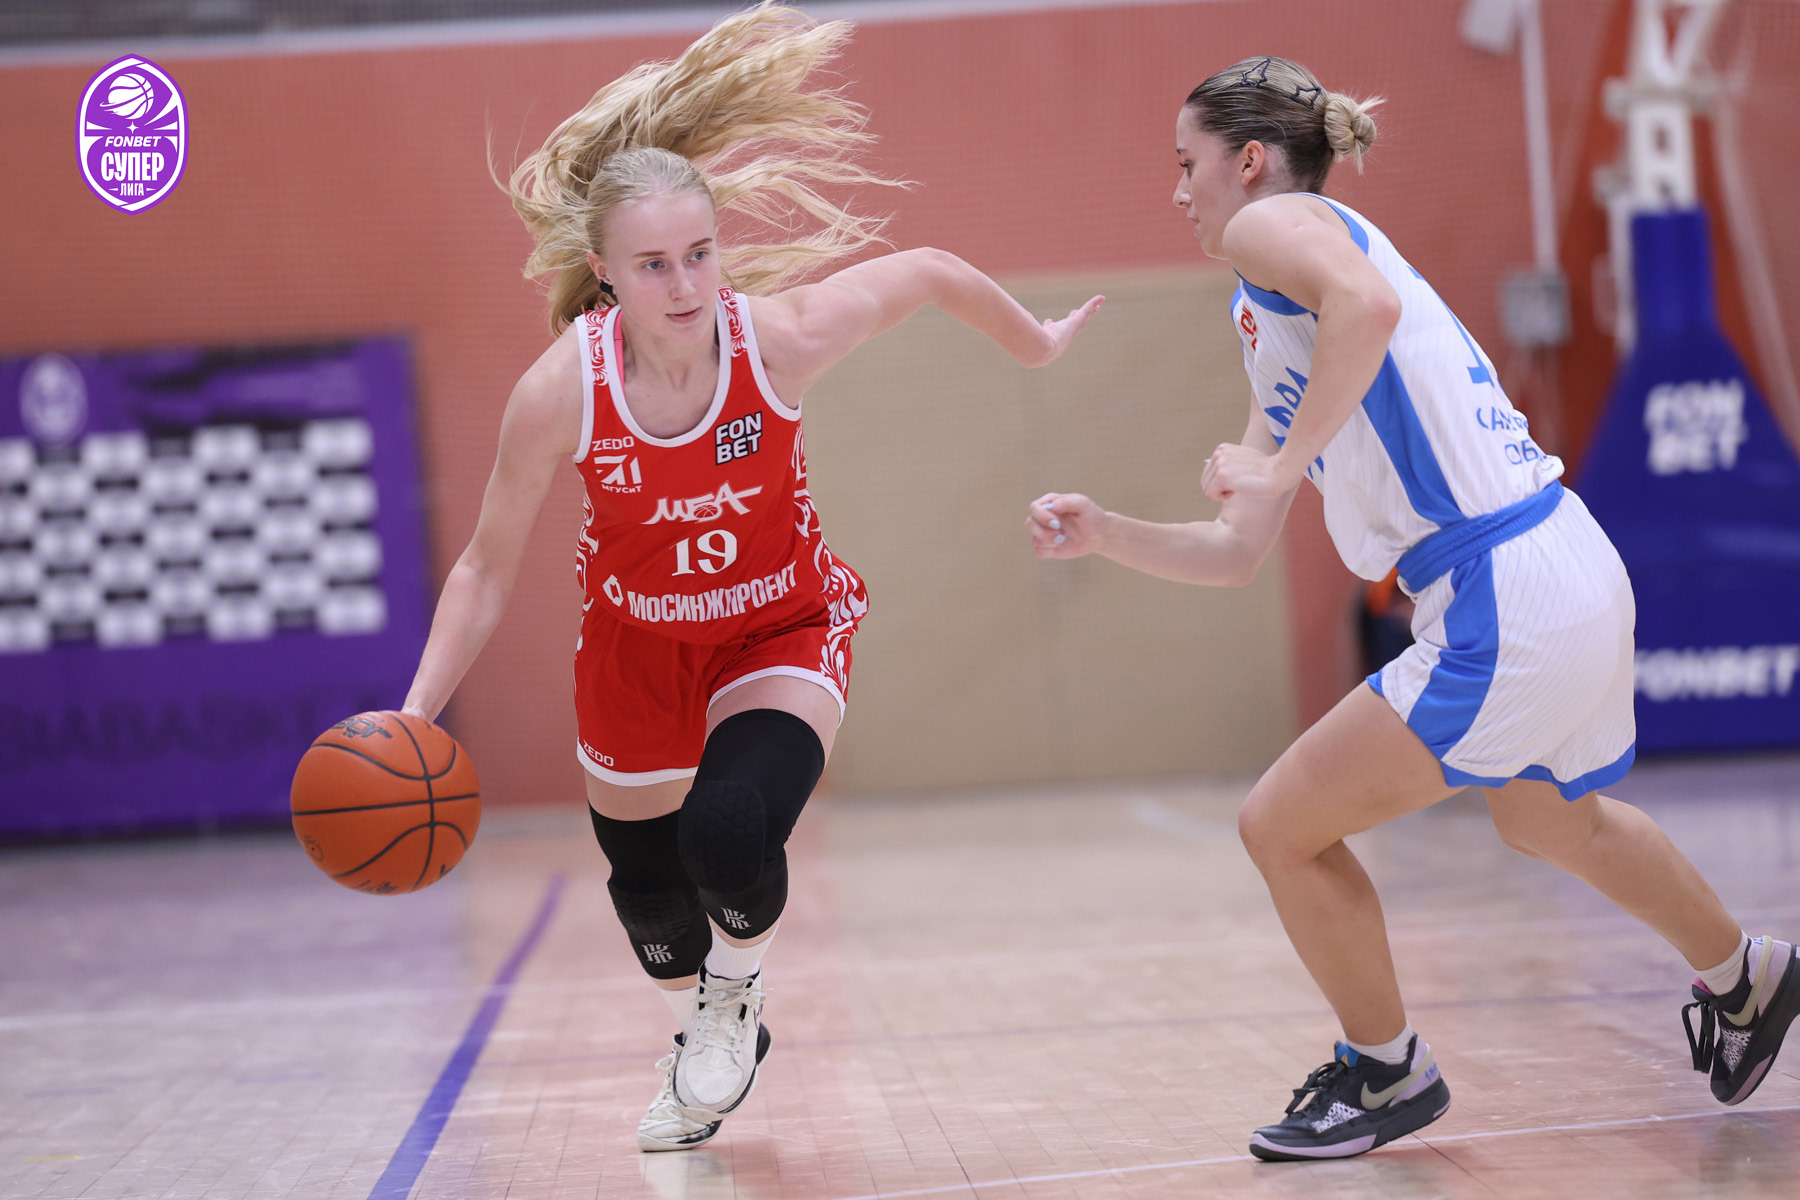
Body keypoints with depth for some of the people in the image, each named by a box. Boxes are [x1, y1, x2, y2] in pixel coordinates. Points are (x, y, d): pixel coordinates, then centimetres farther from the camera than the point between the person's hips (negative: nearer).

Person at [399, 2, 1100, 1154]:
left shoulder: (781, 336, -29)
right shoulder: (562, 388, -27)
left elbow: (927, 270, -9)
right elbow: (489, 567, -14)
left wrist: (1037, 344, 7)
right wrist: (417, 712, -23)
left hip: (781, 631, -2)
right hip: (636, 642, 2)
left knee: (729, 836, -27)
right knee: (644, 878, 17)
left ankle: (736, 993, 10)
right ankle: (710, 1050, 51)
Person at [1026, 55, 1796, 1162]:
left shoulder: (1273, 222, -5)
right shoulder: (1282, 363, 22)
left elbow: (1368, 303, -30)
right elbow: (1235, 555, 22)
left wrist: (1284, 463, -23)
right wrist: (1104, 533, 11)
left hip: (1506, 609, -11)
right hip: (1579, 575, 11)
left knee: (1283, 828, 1)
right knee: (1552, 820, 35)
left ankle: (1388, 1074, 21)